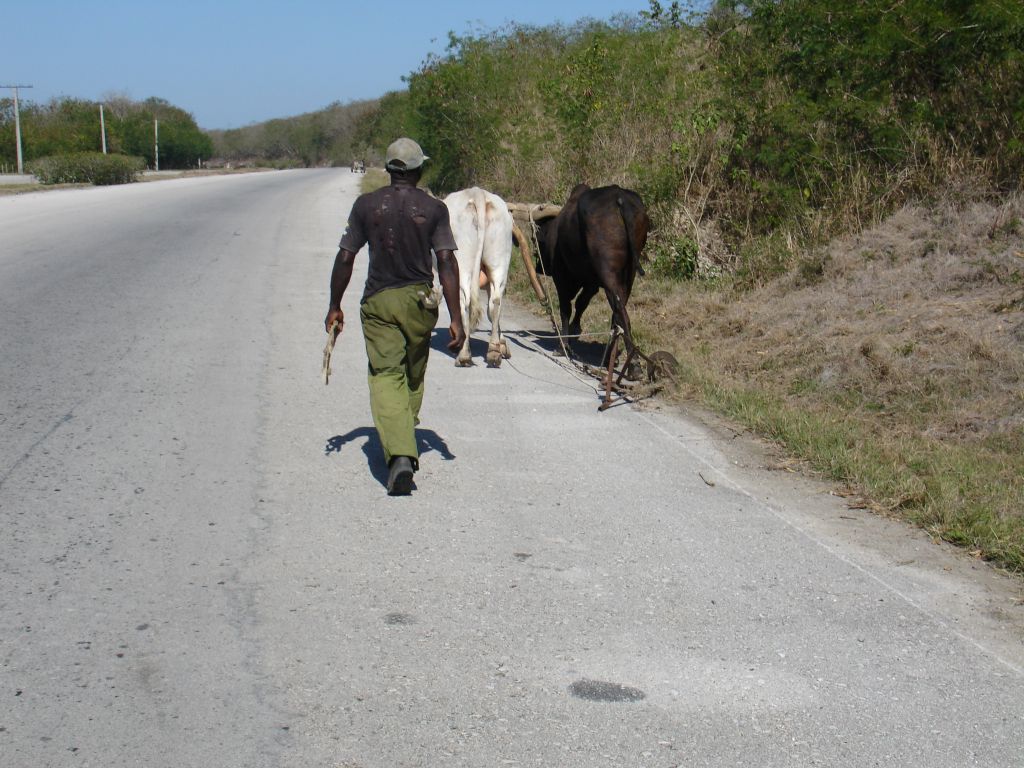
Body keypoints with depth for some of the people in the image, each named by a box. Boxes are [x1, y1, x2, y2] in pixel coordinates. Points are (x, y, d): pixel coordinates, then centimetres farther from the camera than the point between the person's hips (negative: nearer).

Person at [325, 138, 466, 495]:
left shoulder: (366, 205, 1)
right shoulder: (434, 209, -2)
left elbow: (345, 258, 2)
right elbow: (447, 263, -8)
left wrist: (334, 306, 12)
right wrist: (456, 318, -7)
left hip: (378, 301, -1)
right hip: (419, 301, 1)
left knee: (386, 376, -3)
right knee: (413, 377, 18)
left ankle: (399, 455, -22)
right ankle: (405, 448, 32)